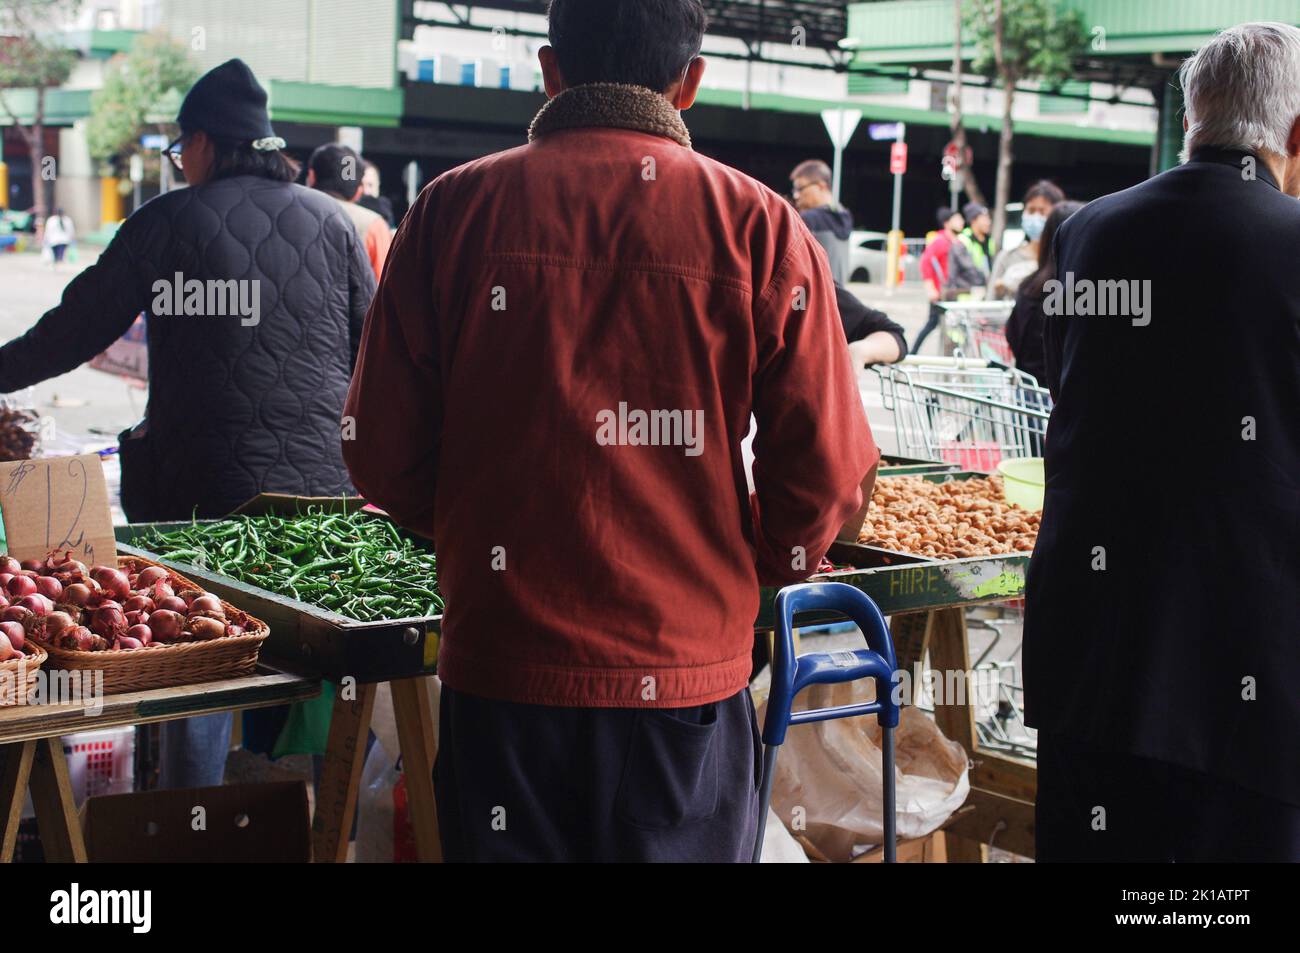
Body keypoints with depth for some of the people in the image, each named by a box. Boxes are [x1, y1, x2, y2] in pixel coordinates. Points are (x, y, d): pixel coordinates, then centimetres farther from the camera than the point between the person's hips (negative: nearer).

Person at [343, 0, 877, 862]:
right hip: (686, 676, 0)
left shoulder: (454, 207, -2)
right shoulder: (760, 226, -5)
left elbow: (383, 452, -1)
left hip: (503, 667, 1)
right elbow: (828, 474, -6)